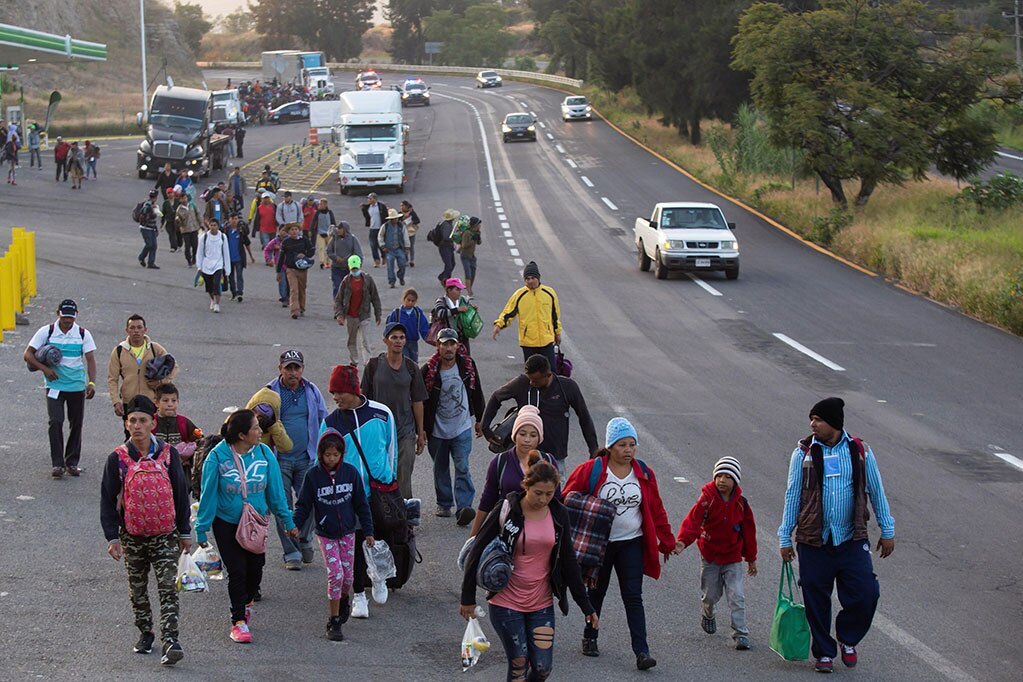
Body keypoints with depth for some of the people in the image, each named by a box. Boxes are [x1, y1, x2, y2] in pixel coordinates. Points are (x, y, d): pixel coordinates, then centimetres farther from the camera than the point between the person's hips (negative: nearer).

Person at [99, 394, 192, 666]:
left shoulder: (168, 454, -4)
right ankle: (145, 633, 30)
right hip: (132, 537, 1)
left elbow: (181, 494, 4)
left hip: (165, 535, -1)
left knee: (168, 588, -11)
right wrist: (112, 537, -6)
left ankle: (170, 640, -14)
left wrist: (185, 532, 6)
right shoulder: (117, 458, -5)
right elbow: (108, 500, -1)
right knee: (137, 589, 14)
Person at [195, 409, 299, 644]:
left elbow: (275, 491, 2)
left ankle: (246, 602, 41)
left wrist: (288, 522, 7)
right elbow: (208, 495, -8)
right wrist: (202, 529, -4)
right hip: (226, 524, -3)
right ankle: (238, 621, 7)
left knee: (255, 568, 9)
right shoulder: (217, 457, -17)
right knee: (236, 571, -5)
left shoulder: (264, 454, -8)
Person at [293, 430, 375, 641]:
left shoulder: (350, 472, -4)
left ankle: (344, 599, 42)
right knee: (335, 574, -11)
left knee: (348, 575, 7)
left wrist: (367, 531, 3)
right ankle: (334, 622, 0)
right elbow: (303, 504, -3)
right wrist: (294, 525, -18)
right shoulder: (313, 475, -8)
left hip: (347, 533, 2)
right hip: (325, 535, -2)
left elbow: (361, 503, 3)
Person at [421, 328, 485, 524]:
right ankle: (444, 504, 30)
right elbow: (420, 401, -3)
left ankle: (464, 507, -16)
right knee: (440, 469, 14)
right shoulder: (429, 370, -9)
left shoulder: (467, 365, -3)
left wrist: (479, 420, 14)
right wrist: (421, 430, -3)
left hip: (462, 429, 0)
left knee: (462, 468, -11)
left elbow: (477, 393, 10)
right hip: (437, 431, 0)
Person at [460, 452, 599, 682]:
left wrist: (586, 606, 7)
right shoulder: (506, 511, -10)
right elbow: (477, 552, -4)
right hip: (506, 603, -3)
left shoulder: (558, 515, 1)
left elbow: (568, 562, 7)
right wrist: (468, 598, -3)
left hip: (541, 603, 3)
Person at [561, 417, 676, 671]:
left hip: (632, 544, 1)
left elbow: (656, 510, 8)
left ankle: (642, 651, -7)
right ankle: (589, 638, 35)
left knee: (633, 597, -4)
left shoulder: (644, 473, 0)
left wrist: (666, 541, 11)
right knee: (596, 592, 15)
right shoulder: (590, 471, -11)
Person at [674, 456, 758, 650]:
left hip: (733, 557, 1)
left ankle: (741, 635, -3)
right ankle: (708, 616, 45)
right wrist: (683, 541, -41)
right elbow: (693, 521, -24)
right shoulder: (707, 499, -12)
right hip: (710, 556, -1)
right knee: (711, 594, 12)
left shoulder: (740, 503, -4)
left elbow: (748, 531, 6)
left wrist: (751, 559, 12)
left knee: (737, 596, -8)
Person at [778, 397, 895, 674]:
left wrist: (887, 531, 10)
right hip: (813, 543, 0)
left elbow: (876, 492, 9)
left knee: (865, 594, -9)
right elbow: (793, 496, 5)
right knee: (816, 602, 3)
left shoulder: (860, 451, 1)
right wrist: (785, 538, 5)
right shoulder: (804, 453, -1)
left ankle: (847, 638, 18)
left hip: (852, 541, 0)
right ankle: (824, 653, 22)